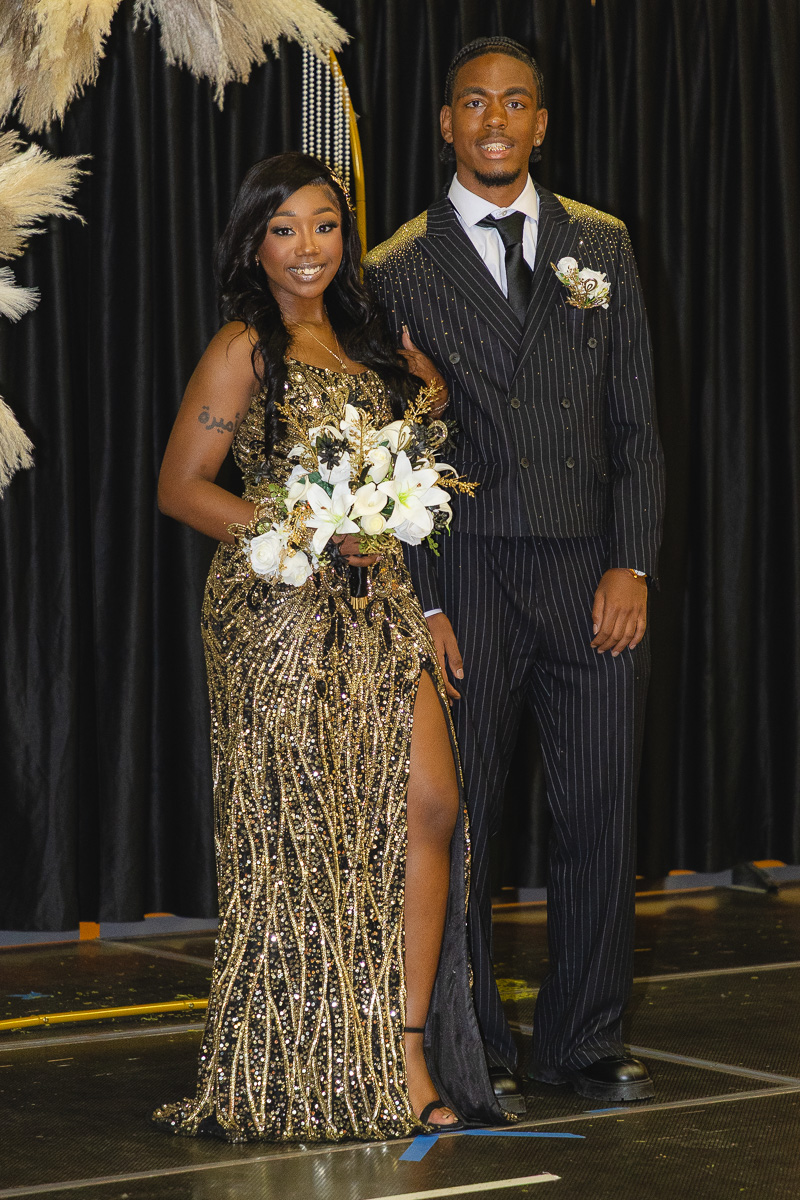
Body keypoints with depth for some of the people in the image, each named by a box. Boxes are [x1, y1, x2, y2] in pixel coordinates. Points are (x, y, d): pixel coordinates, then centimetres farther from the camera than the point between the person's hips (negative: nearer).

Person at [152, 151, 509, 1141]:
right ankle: (296, 1082, 13)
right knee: (301, 832, 0)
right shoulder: (244, 348, -4)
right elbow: (179, 486, -6)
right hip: (281, 611, -6)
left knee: (429, 806, -5)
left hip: (379, 603, 6)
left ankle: (405, 1054, 2)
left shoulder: (363, 337, 15)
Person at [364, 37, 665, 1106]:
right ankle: (473, 1050, 17)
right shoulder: (400, 272, 3)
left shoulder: (600, 245, 11)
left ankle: (585, 1039, 19)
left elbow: (634, 422, 9)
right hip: (470, 580, -2)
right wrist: (422, 605, -6)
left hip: (596, 576, 2)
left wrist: (632, 565, -1)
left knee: (601, 816, 4)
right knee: (459, 823, 4)